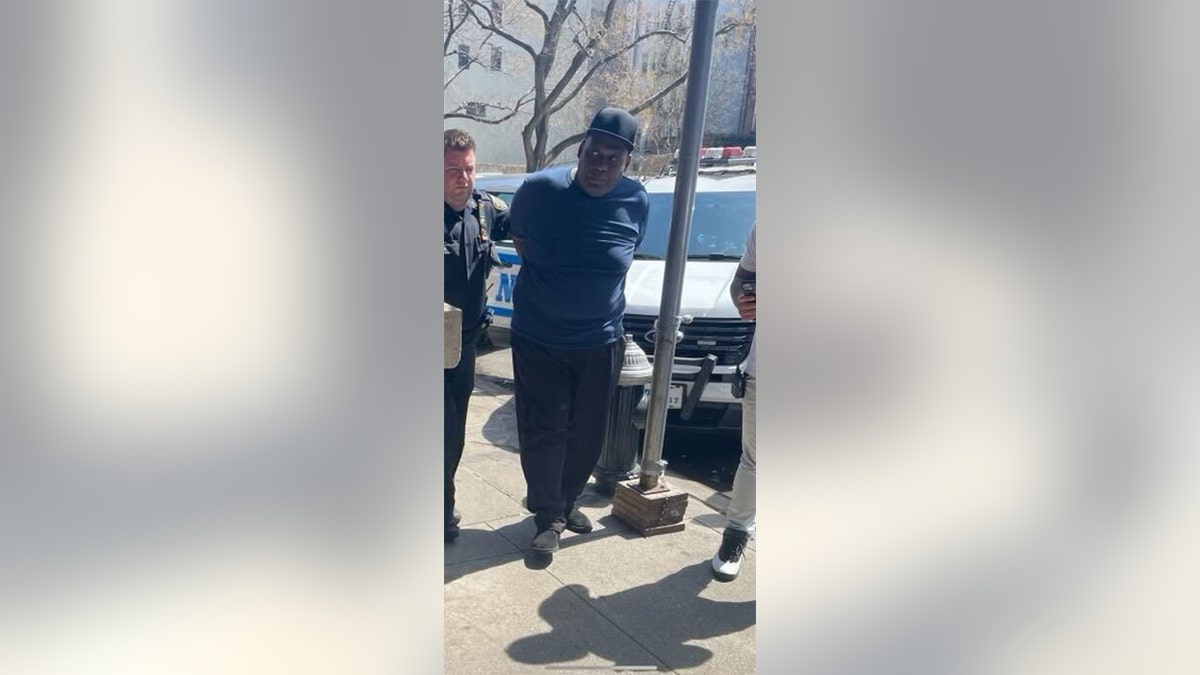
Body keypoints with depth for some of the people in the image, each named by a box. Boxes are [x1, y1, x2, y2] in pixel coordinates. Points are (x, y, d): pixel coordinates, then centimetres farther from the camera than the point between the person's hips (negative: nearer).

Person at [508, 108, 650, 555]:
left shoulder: (636, 202, -8)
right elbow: (518, 235, 6)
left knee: (587, 434, 13)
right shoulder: (540, 189, -14)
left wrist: (595, 287, 10)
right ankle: (548, 515, 21)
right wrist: (548, 281, 5)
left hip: (601, 342, 2)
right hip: (538, 340, -2)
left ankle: (567, 502, 36)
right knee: (543, 432, 2)